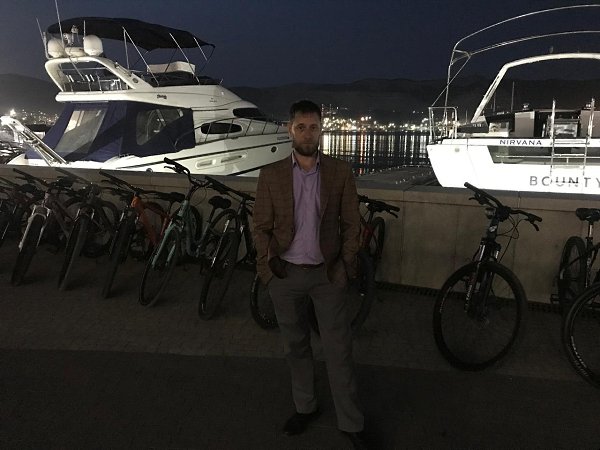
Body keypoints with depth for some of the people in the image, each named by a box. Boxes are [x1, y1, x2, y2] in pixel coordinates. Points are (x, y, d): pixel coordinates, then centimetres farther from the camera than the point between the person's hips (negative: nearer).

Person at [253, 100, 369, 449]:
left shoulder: (341, 172, -2)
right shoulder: (271, 175, 0)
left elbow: (351, 223, 1)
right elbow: (261, 226, 3)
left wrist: (346, 265, -6)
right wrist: (270, 261, -10)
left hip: (327, 273, -1)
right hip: (286, 274, 2)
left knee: (339, 350, 5)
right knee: (296, 346, 16)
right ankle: (305, 407, 37)